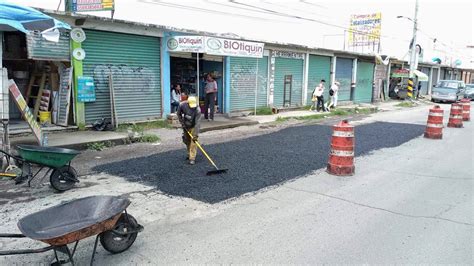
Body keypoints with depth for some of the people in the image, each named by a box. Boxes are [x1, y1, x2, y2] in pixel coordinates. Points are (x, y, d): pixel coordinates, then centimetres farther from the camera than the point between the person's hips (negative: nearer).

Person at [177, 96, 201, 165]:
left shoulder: (197, 110, -32)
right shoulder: (182, 105, -22)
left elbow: (197, 123, -34)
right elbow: (179, 114, -2)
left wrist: (196, 134, -38)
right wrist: (182, 123, -8)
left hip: (193, 126, -4)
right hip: (185, 126, 4)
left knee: (193, 141, -13)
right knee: (187, 141, 15)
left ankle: (192, 158, -10)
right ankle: (189, 154, 35)